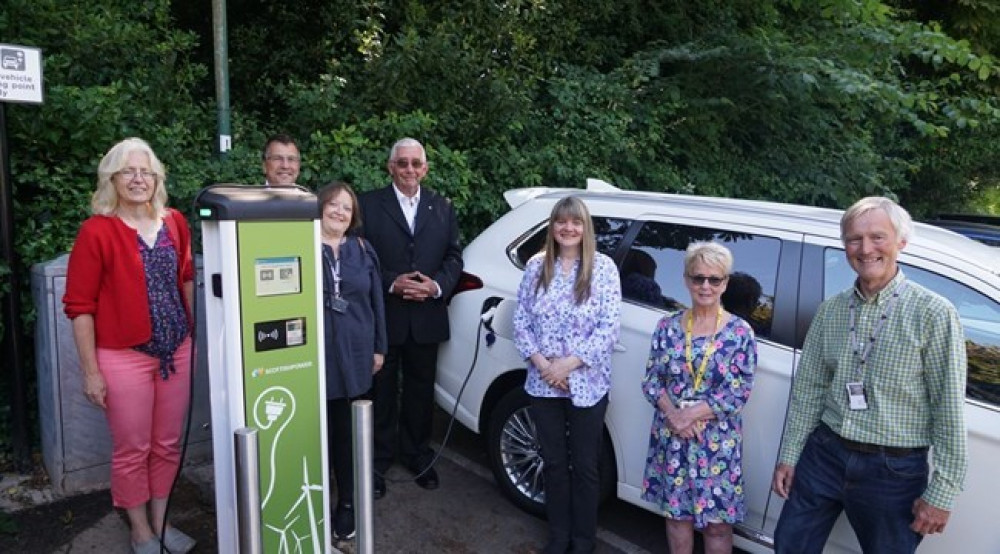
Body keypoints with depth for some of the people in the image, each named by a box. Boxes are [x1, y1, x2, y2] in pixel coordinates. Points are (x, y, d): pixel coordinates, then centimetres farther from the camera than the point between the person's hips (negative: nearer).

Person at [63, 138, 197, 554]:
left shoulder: (175, 223, 5)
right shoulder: (97, 230, -10)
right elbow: (79, 307, -8)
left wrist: (197, 336, 15)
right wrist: (91, 371, -9)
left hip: (176, 353, 5)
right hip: (124, 358, -4)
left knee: (168, 445, 14)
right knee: (132, 450, 8)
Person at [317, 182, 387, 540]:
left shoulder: (363, 250, 8)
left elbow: (376, 302, 11)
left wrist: (379, 348, 8)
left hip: (354, 356, 3)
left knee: (348, 431, 11)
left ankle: (347, 504, 26)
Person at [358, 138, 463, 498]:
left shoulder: (442, 207, 9)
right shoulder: (369, 205, -2)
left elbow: (454, 256, 8)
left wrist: (437, 285, -10)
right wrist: (392, 283, -18)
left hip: (426, 317, 3)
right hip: (383, 317, -3)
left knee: (420, 390, 15)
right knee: (382, 391, 9)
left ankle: (417, 455, 32)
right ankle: (379, 461, 24)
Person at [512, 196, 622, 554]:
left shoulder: (603, 268, -7)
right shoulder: (536, 266, 2)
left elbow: (609, 328, -12)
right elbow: (520, 320, 2)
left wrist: (570, 363, -18)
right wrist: (540, 362, -11)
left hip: (587, 385, -3)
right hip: (542, 384, 3)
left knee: (584, 467, 10)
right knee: (554, 463, 16)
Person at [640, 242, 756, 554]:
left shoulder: (740, 332, -6)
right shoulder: (668, 327, 1)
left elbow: (738, 393, -11)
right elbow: (651, 380, 1)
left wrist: (690, 415, -18)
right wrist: (673, 415, -16)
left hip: (718, 442, -2)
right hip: (671, 436, 2)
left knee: (717, 522, 8)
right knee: (676, 512, 15)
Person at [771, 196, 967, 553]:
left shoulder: (933, 313, -10)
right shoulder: (830, 311, 3)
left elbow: (949, 410, -10)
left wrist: (941, 493, -11)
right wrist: (788, 456, 7)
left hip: (894, 470, -4)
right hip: (824, 453, 4)